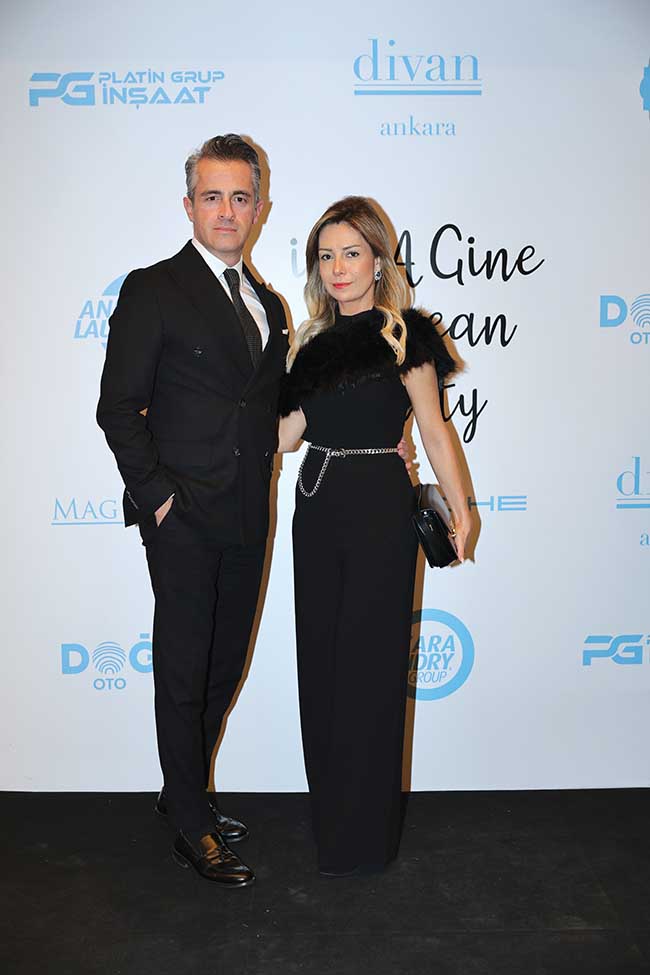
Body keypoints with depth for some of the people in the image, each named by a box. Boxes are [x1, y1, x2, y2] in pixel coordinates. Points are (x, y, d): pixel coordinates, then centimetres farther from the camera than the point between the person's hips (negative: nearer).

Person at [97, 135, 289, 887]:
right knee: (183, 673, 4)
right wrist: (156, 494, -15)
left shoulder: (266, 303, 14)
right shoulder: (153, 290, -6)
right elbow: (118, 407, -9)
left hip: (246, 518, 7)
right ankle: (192, 827, 20)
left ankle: (184, 791, 35)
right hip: (184, 516, -6)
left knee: (224, 667, 15)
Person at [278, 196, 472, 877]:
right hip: (317, 503, 6)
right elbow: (289, 431, 6)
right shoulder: (311, 338, 11)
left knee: (368, 659, 1)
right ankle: (327, 805, 31)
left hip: (379, 503, -5)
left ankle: (362, 833, 17)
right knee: (320, 654, 12)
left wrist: (460, 509, 0)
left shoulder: (403, 334, -4)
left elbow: (434, 430, -1)